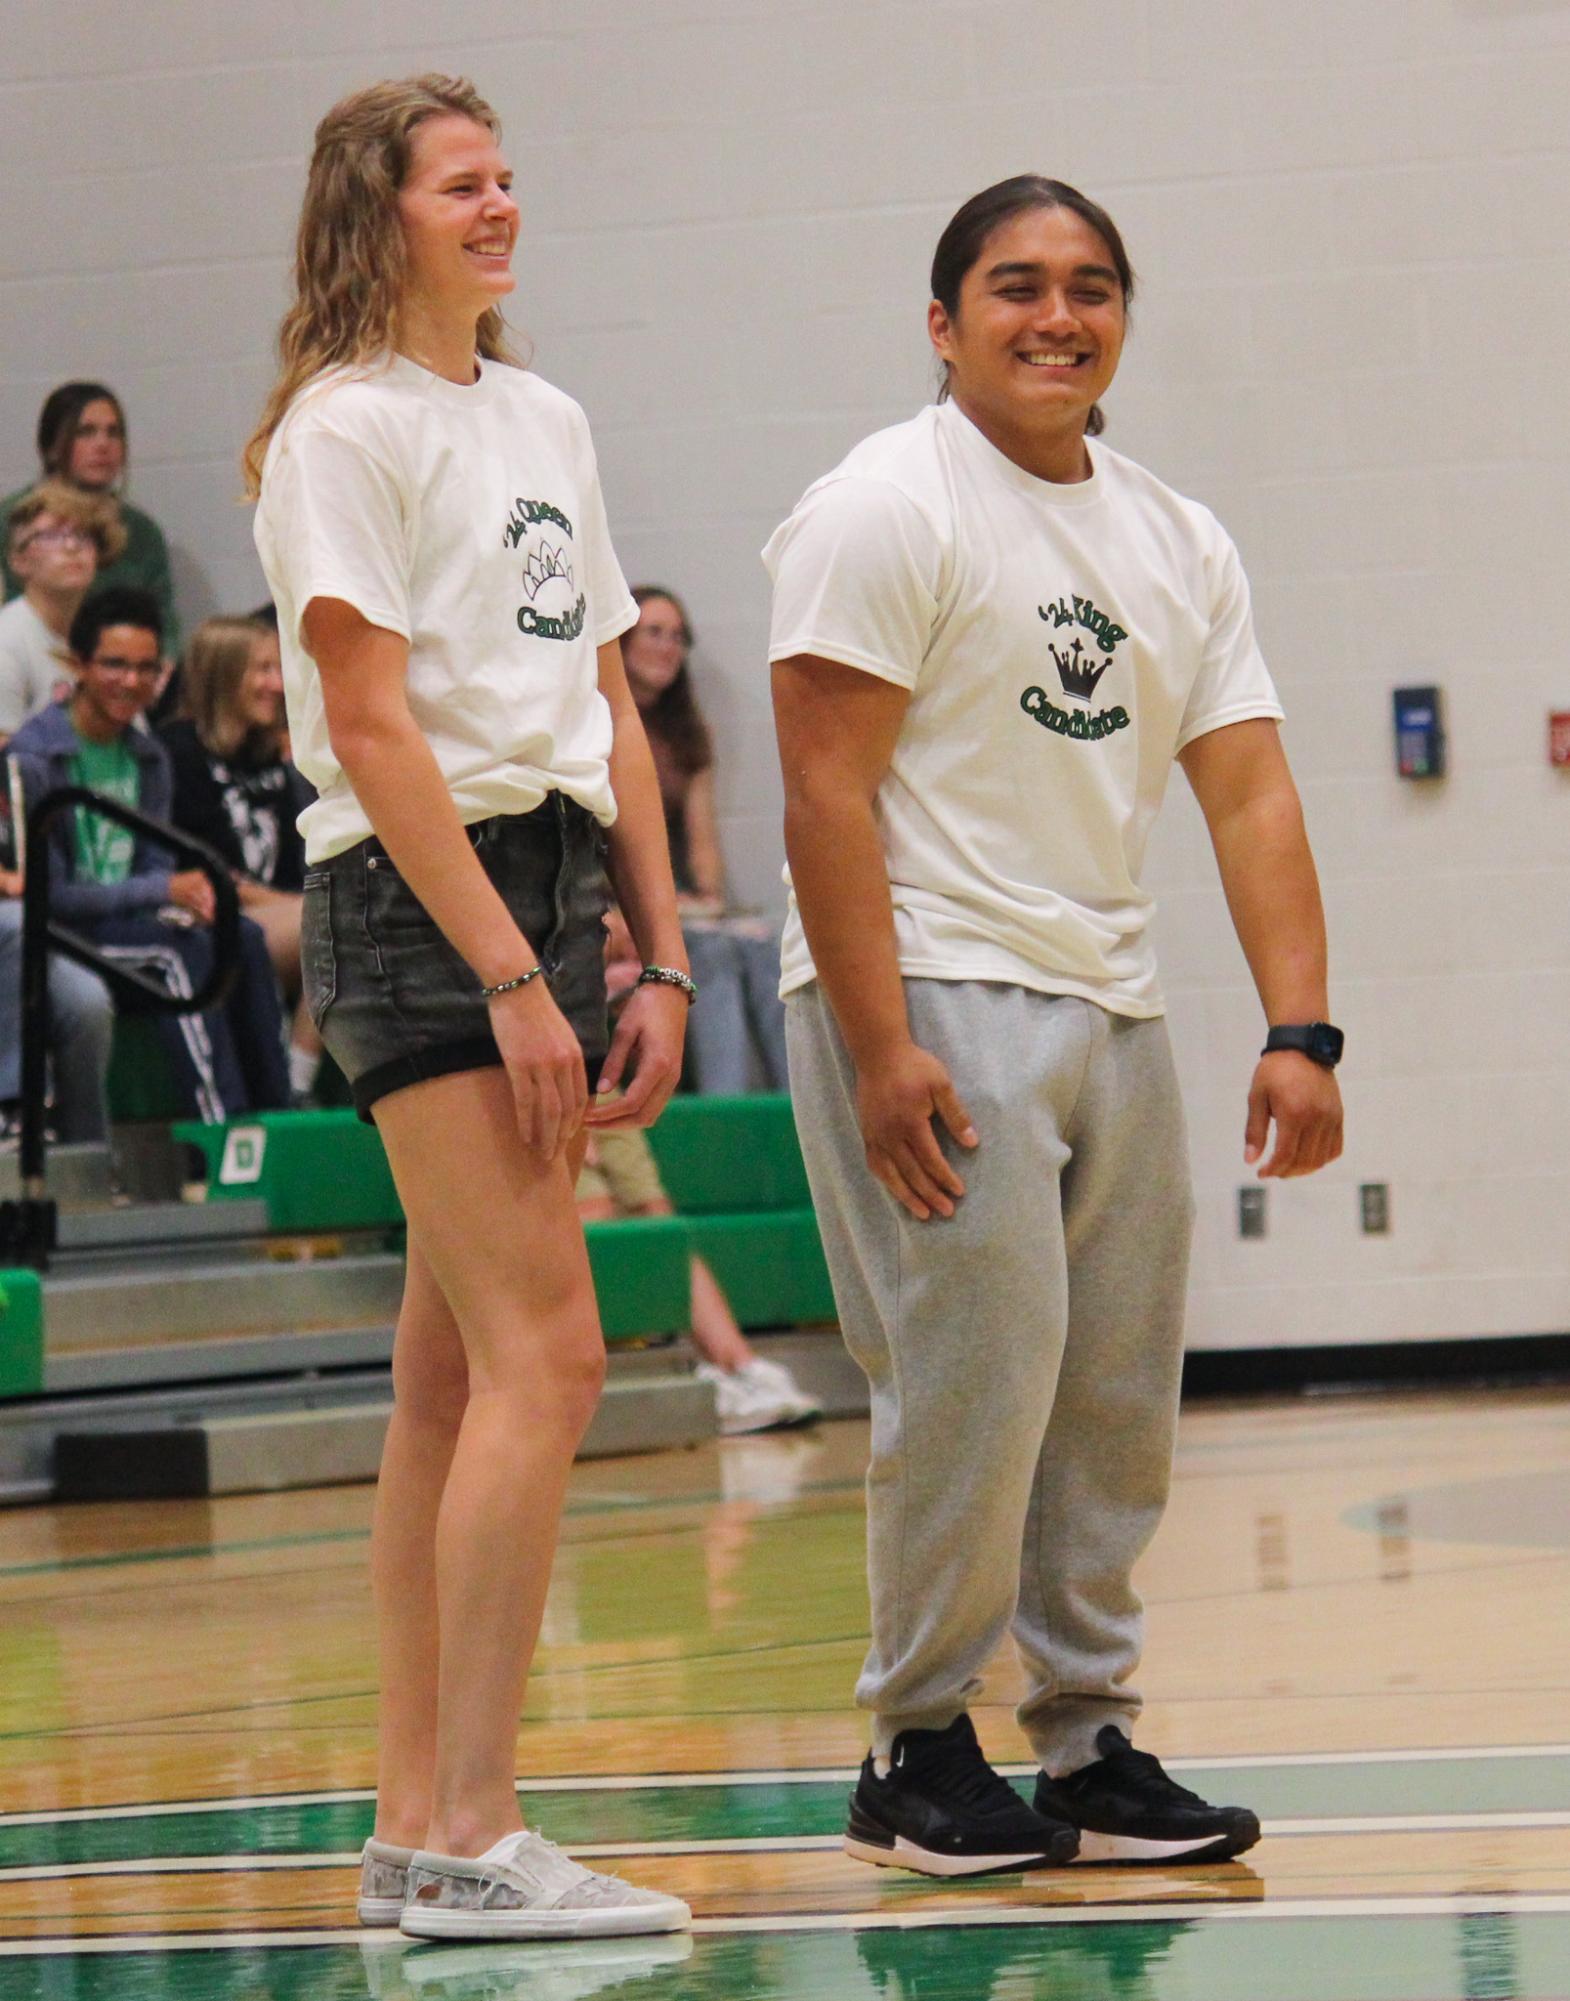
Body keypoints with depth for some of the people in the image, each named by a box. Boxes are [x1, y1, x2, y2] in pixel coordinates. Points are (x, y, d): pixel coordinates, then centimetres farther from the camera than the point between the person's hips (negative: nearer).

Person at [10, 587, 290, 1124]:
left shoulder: (148, 757, 12)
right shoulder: (33, 755, -12)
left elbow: (155, 865, 11)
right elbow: (47, 892, -15)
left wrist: (191, 897, -15)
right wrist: (164, 892, -20)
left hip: (127, 919, 7)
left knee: (243, 938, -19)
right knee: (183, 951, -30)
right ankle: (220, 1130, -32)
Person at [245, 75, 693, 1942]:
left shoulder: (544, 423, 18)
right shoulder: (344, 427, -6)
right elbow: (371, 727, -13)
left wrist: (658, 960, 11)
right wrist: (507, 973, -18)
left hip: (552, 885, 8)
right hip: (417, 905, -8)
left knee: (454, 1374, 8)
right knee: (544, 1353, -15)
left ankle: (415, 1823, 10)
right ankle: (472, 1838, -15)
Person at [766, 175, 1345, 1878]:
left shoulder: (1177, 541, 14)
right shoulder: (887, 510, -6)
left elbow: (1247, 794, 8)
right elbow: (826, 791, -12)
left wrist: (1299, 1036, -3)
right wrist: (877, 1050, -19)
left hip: (1109, 1005, 7)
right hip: (933, 995, -7)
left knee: (1117, 1400, 7)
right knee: (971, 1380, -10)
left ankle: (1088, 1742, 16)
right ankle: (915, 1751, 2)